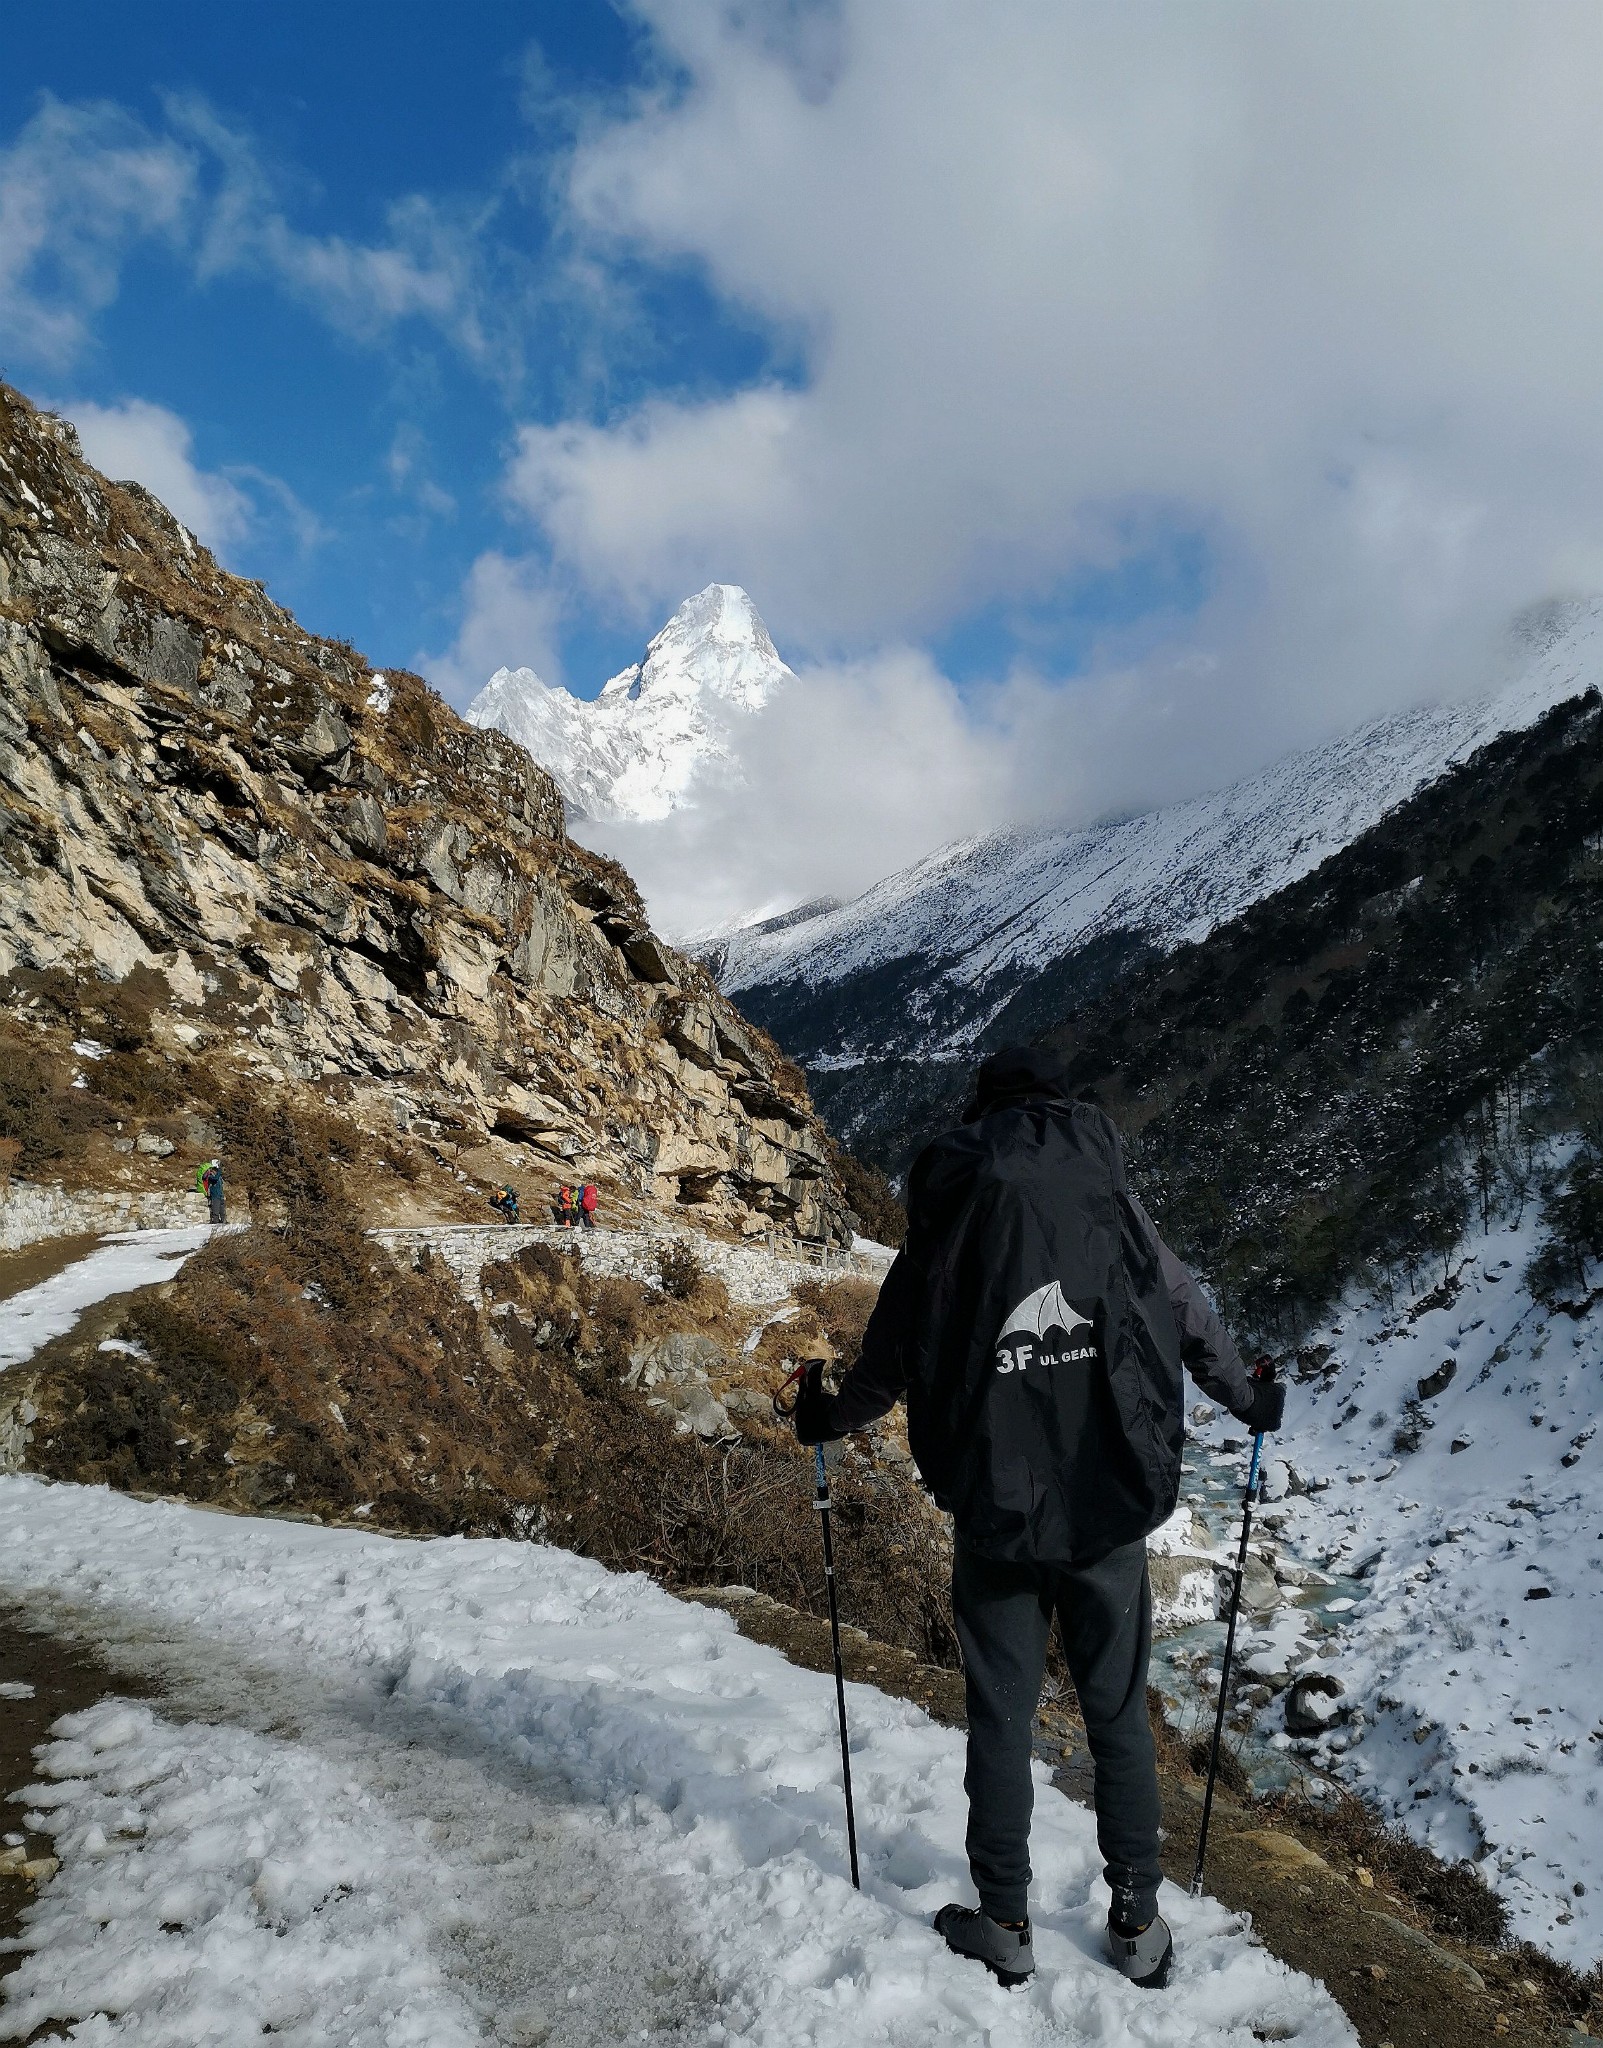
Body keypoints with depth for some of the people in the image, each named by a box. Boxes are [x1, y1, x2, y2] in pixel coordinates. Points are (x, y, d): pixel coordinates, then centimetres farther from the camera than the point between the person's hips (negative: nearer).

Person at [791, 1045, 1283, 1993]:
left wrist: (823, 1419, 19)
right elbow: (1196, 1323, 6)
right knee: (1120, 1716, 18)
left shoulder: (940, 1237, -7)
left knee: (1002, 1722, 15)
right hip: (1113, 1518, 1)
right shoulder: (1116, 1211, -5)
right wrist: (1250, 1399, 25)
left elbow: (883, 1373, -1)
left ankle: (1005, 1923, 28)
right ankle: (1138, 1923, 29)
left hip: (996, 1523, -1)